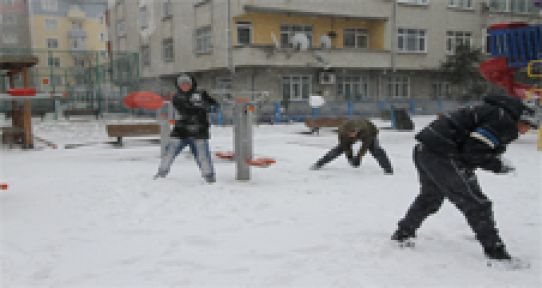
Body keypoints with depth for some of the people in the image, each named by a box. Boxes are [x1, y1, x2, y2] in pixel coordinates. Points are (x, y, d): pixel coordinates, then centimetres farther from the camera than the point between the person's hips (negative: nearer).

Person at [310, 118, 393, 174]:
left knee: (375, 148, -26)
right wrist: (349, 157, -28)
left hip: (370, 133, -2)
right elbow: (345, 145, -24)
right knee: (339, 148, -5)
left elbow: (365, 144, -35)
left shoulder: (365, 129, -45)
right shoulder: (342, 130, -37)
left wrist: (359, 156, -38)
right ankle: (319, 164, 4)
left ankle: (388, 170, -22)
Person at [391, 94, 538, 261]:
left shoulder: (496, 112, 21)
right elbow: (473, 151, -16)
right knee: (476, 204, -1)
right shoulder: (506, 122, -9)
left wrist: (496, 161, 13)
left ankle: (402, 235, 40)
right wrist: (497, 165, -2)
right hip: (442, 155, -10)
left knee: (430, 197, 28)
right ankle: (496, 253, 7)